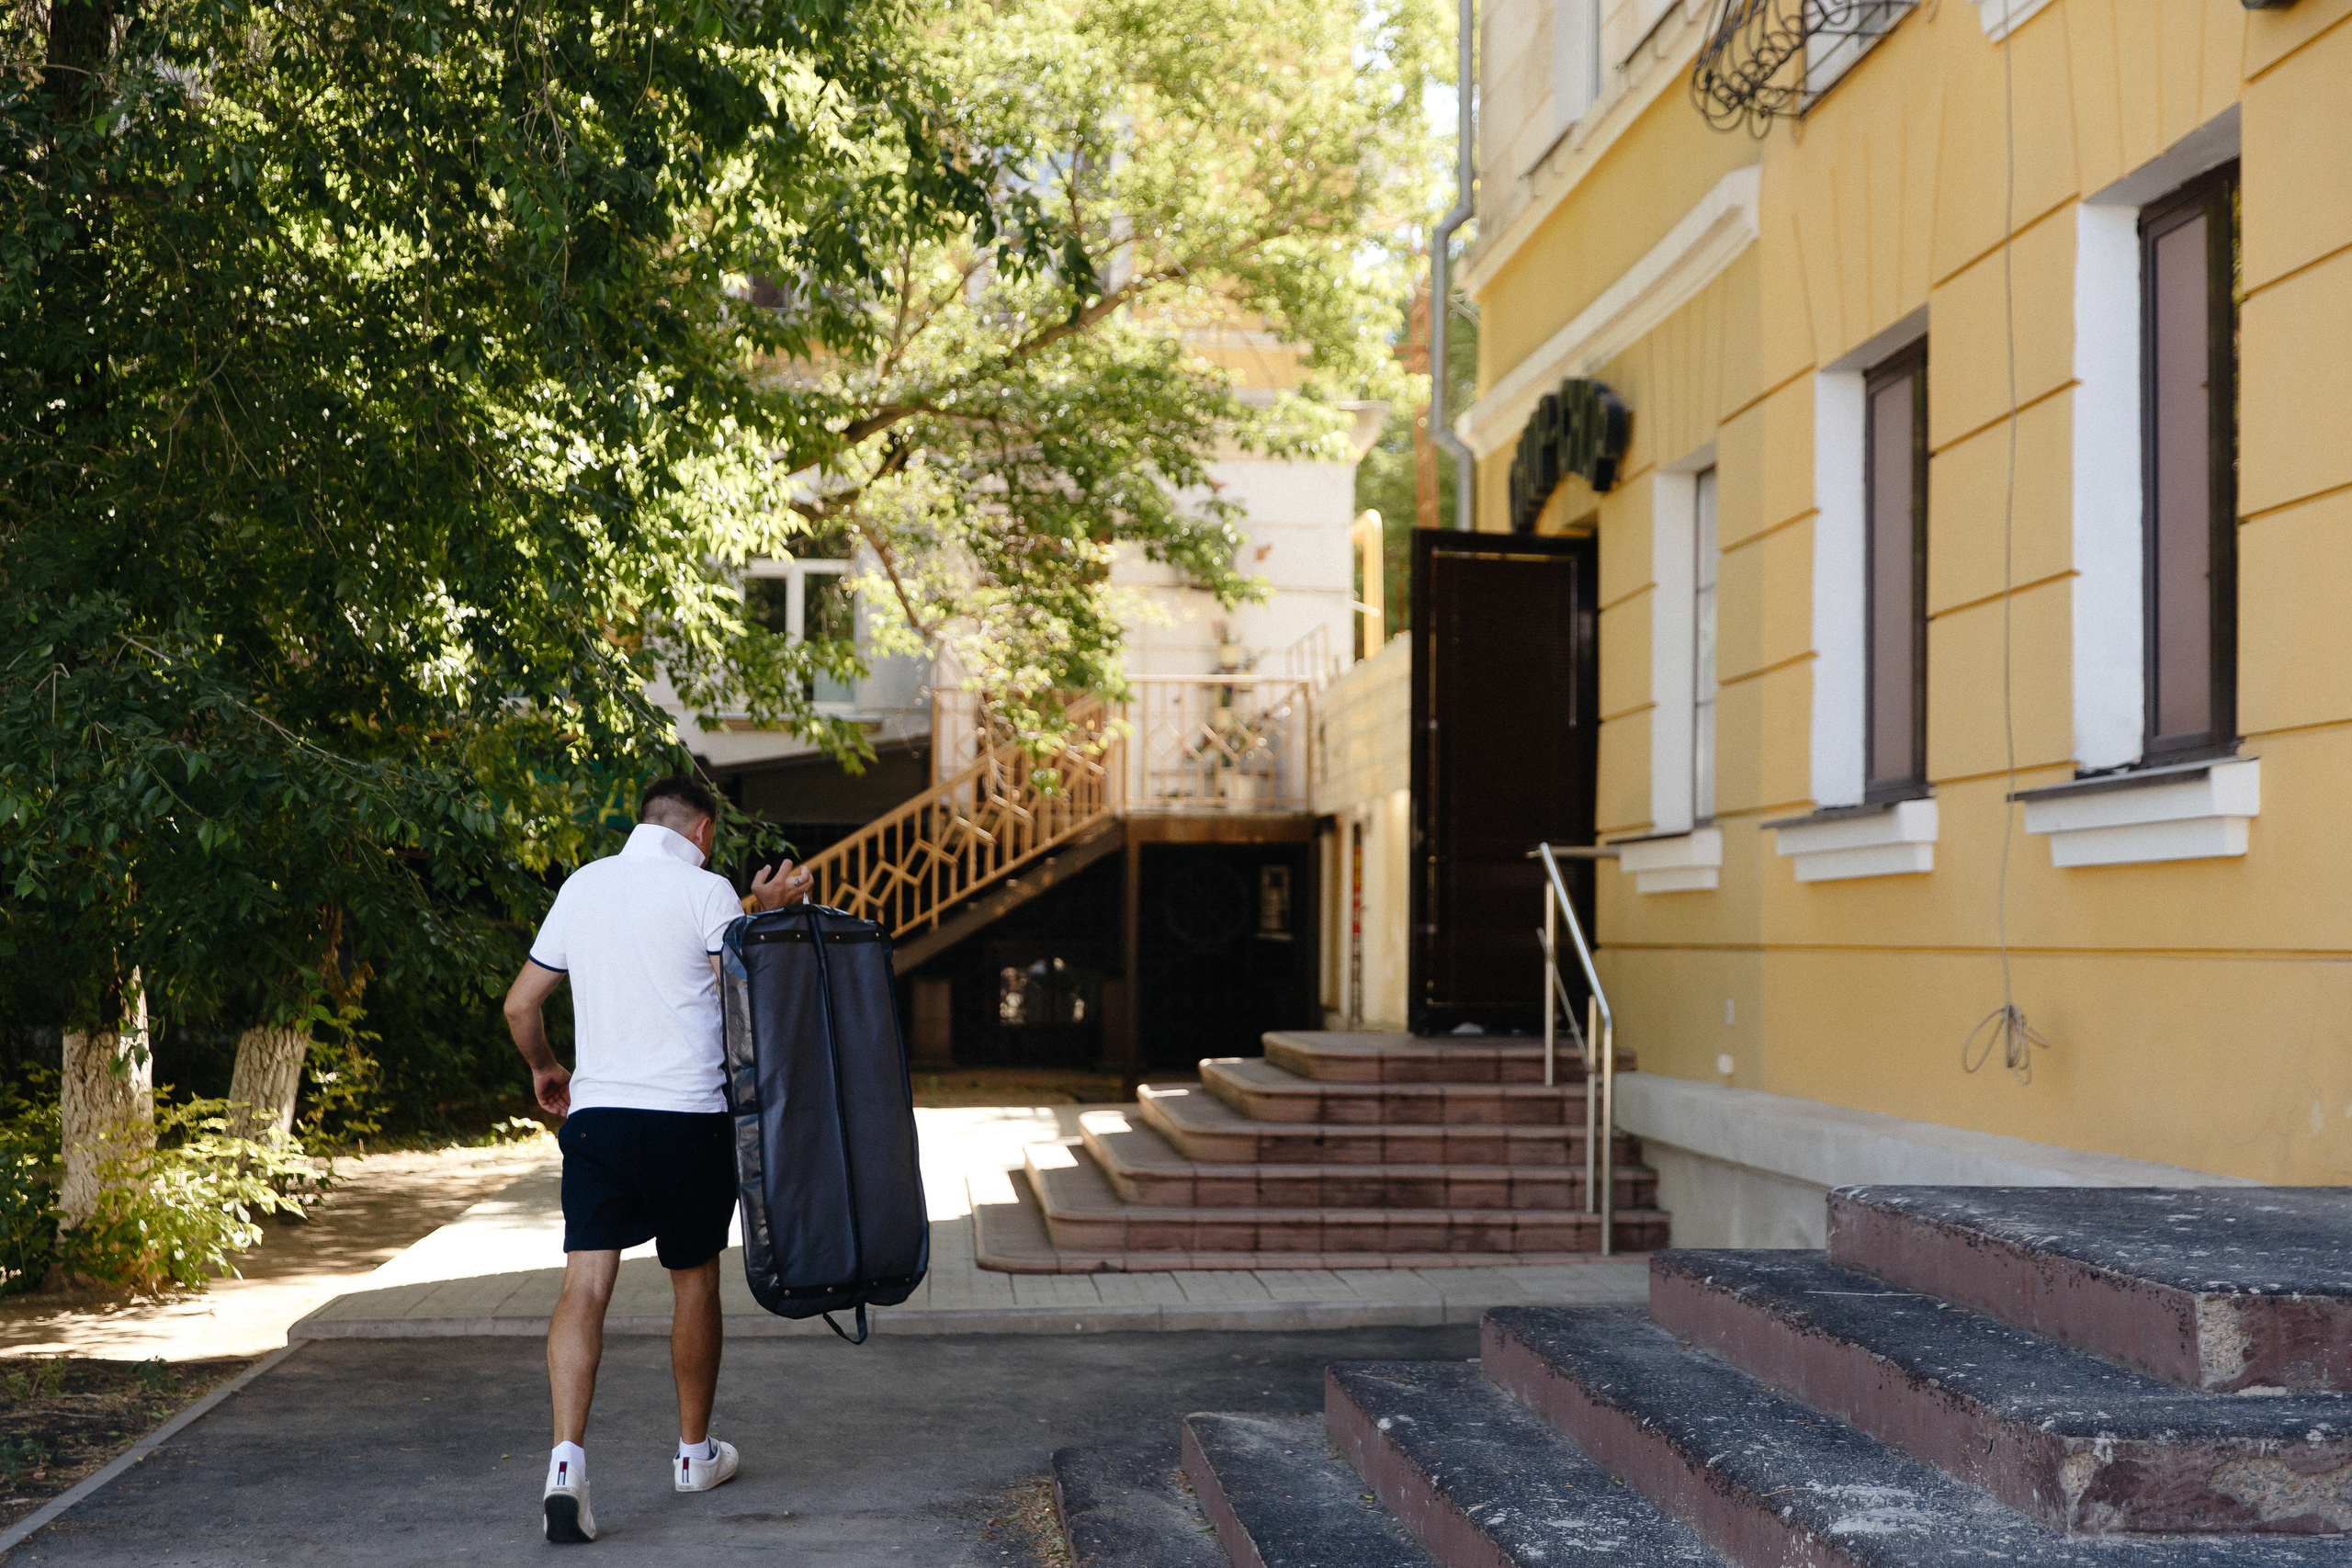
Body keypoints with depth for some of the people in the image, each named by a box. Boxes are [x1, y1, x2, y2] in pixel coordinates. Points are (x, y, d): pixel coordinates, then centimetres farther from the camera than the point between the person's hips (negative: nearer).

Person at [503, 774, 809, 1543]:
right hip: (689, 1114, -3)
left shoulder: (582, 885, 11)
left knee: (586, 1282, -4)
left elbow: (521, 1003, 15)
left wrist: (543, 1069, 33)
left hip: (594, 1112, 3)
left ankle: (567, 1458, -21)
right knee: (695, 1280, 13)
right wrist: (767, 914, 6)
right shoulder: (705, 890, -4)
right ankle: (695, 1452, 27)